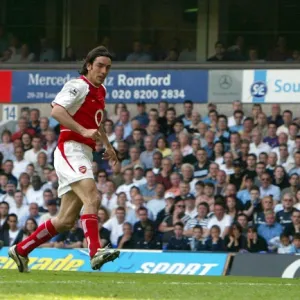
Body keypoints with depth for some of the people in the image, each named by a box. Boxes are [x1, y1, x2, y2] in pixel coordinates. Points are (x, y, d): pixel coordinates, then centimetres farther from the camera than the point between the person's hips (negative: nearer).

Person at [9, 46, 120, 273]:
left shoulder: (101, 91, 20)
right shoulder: (79, 86, -8)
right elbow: (56, 110, -22)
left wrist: (107, 145, 26)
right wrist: (83, 131, -29)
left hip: (84, 156, 9)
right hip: (71, 150, -9)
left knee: (66, 220, 7)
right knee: (92, 196, -28)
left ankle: (21, 250, 18)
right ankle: (95, 251, -41)